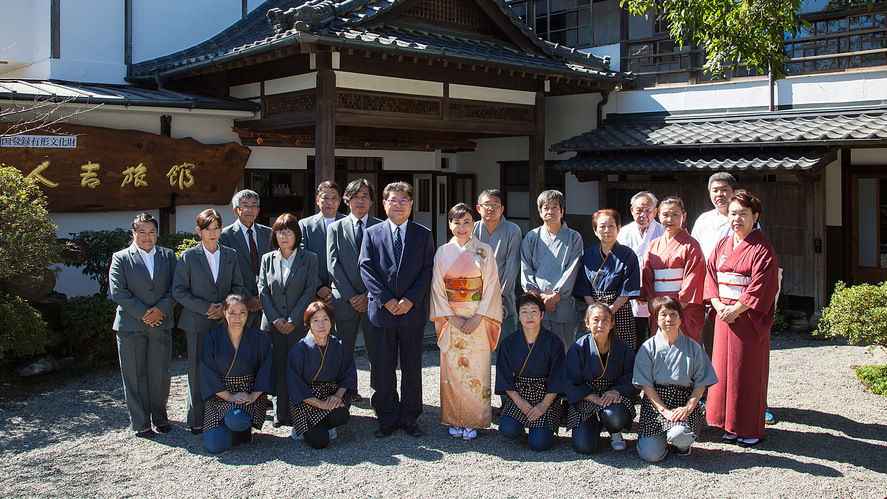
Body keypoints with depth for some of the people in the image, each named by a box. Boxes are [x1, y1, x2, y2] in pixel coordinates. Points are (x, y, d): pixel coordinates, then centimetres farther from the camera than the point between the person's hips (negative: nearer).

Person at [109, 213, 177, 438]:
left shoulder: (168, 256, 9)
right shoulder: (121, 258, 2)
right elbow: (118, 293, -7)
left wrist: (161, 309, -11)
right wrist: (143, 314, -12)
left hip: (161, 325, 2)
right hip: (131, 326, -2)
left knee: (160, 373, 7)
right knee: (135, 376, 3)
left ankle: (160, 417, 22)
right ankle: (140, 423, 14)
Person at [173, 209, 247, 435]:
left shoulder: (230, 255, 9)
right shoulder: (188, 257, 1)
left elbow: (238, 287, 10)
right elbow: (179, 291, -2)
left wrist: (224, 306, -7)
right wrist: (205, 307, -11)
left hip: (224, 322, 2)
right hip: (197, 323, -2)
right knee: (198, 372, 2)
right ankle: (197, 421, 14)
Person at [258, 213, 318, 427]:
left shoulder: (309, 259, 3)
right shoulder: (267, 259, 11)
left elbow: (309, 292, -3)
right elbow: (262, 291, 5)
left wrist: (293, 320, -11)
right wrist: (276, 319, -7)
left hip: (299, 324, -2)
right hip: (273, 325, 2)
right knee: (278, 370, 4)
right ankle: (279, 414, 15)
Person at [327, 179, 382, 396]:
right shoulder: (335, 228, 8)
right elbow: (333, 265, 1)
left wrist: (368, 296, -9)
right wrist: (350, 296, -8)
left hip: (373, 300, -1)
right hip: (345, 300, 1)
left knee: (376, 350, 4)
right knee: (345, 350, 7)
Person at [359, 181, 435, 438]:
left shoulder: (423, 235, 7)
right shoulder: (372, 233, 7)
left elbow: (427, 271, 1)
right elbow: (366, 269, 0)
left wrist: (410, 299, -11)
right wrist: (386, 299, -11)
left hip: (413, 310, 0)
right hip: (382, 311, 0)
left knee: (412, 367, 6)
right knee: (383, 368, 5)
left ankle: (410, 418, 18)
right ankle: (387, 419, 16)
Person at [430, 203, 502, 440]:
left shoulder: (484, 251, 2)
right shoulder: (443, 252, 6)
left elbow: (491, 286, -3)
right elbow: (437, 288, 3)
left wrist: (477, 317, -12)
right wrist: (452, 318, -7)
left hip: (478, 319, -1)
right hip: (450, 320, 1)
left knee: (475, 369, 0)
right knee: (452, 370, 3)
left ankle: (474, 421, 10)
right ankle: (454, 420, 14)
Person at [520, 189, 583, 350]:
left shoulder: (574, 238, 6)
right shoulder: (531, 237, 10)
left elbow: (571, 271, -2)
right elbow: (525, 270, 5)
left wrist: (555, 296, -11)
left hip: (563, 303, -1)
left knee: (563, 353, 2)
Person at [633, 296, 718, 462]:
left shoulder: (693, 347, 3)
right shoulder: (648, 347, -1)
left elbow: (701, 383, 2)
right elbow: (645, 384, -4)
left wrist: (688, 407, -13)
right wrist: (664, 411, -14)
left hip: (684, 403, 0)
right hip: (655, 403, 0)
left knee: (678, 436, -31)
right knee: (651, 454, -16)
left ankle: (684, 443, 8)